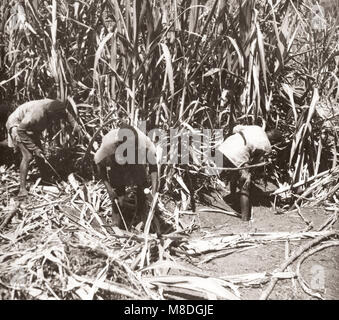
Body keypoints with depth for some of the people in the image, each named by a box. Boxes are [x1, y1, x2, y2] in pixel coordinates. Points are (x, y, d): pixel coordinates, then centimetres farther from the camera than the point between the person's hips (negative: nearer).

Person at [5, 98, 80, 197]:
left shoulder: (55, 107, -19)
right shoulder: (37, 114, -41)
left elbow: (66, 113, 6)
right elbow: (21, 130, -31)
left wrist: (74, 124, -9)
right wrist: (34, 148, -28)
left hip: (30, 127, 8)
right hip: (17, 125, -8)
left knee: (40, 155, 7)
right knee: (28, 156, -19)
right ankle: (22, 189, -15)